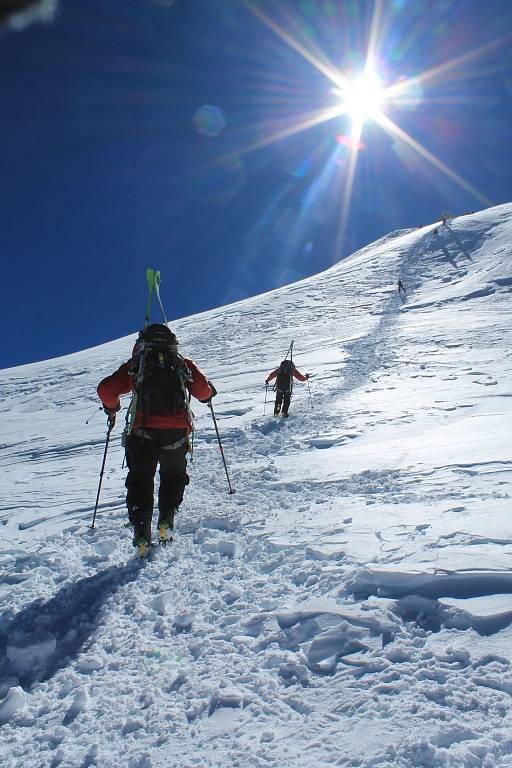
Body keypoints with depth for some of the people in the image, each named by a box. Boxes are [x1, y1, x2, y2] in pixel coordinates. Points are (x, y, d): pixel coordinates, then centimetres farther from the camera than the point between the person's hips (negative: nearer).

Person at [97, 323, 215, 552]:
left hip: (143, 433, -1)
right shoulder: (184, 364, 12)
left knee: (140, 479, 12)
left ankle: (141, 530, -1)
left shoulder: (135, 364, 11)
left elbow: (106, 389, 4)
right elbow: (203, 391, 2)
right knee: (174, 475, 23)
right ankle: (166, 520, 7)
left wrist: (111, 407, 24)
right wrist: (209, 393, 25)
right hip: (176, 432, 1)